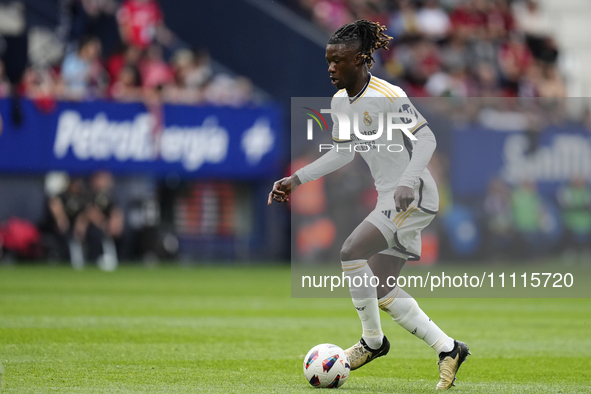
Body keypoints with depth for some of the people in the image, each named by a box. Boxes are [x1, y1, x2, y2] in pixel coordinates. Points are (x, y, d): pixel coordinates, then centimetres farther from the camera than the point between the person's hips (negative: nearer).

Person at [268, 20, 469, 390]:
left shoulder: (388, 96, -18)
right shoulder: (340, 101, 7)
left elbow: (426, 138, -19)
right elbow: (343, 151, 18)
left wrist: (408, 183, -32)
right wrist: (297, 179, 12)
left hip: (414, 197, -9)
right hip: (390, 199, 9)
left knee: (352, 251, -21)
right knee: (381, 290, 6)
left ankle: (373, 341, -6)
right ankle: (449, 349, 16)